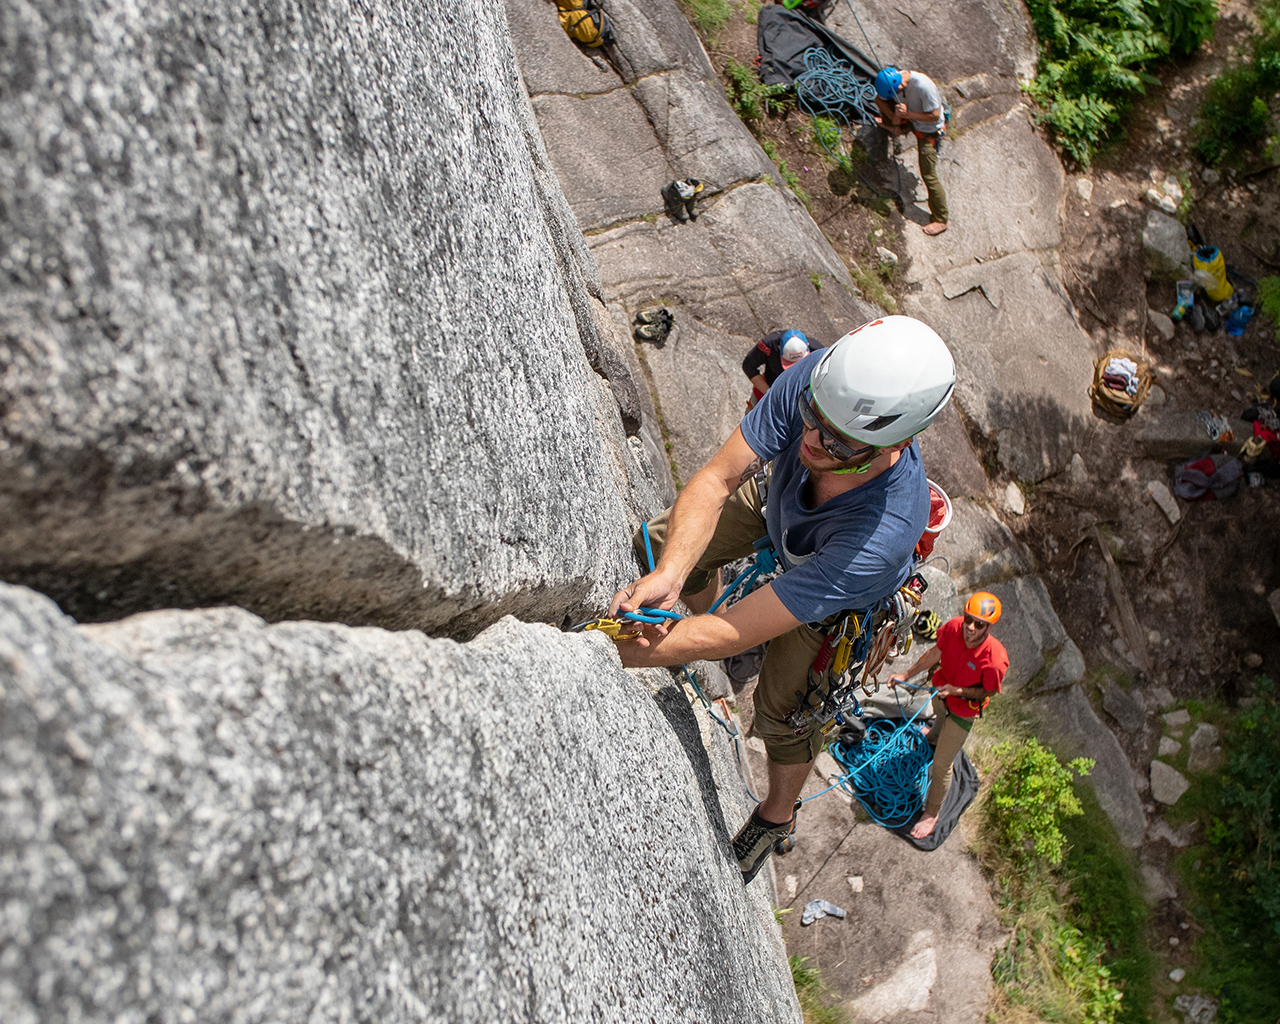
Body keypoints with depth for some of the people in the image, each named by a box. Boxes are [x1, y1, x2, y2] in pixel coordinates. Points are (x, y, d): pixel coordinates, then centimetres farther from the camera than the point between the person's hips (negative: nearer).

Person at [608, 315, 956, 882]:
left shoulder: (884, 533, -50)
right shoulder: (818, 379, -41)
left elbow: (738, 633, -46)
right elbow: (716, 478, -34)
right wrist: (667, 575, -51)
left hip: (843, 587, -4)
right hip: (782, 502, 4)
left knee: (784, 710, 2)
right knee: (662, 541, 8)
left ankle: (777, 816, 37)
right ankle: (703, 622, 42)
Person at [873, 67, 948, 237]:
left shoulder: (924, 86, -38)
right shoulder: (893, 80, -18)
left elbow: (935, 115, -30)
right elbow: (879, 99, -2)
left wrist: (907, 115, -35)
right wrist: (894, 117, -16)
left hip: (929, 131, -7)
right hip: (911, 120, 7)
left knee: (929, 175, -8)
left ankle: (940, 219, 2)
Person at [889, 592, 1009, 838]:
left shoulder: (995, 659, -41)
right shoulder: (953, 628, -30)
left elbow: (987, 692, -21)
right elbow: (935, 653, -9)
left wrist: (957, 691, -35)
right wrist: (907, 675, -5)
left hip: (964, 709, -5)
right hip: (942, 691, 5)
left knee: (941, 764, 3)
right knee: (940, 717, 41)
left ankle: (931, 813, 29)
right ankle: (935, 737, 80)